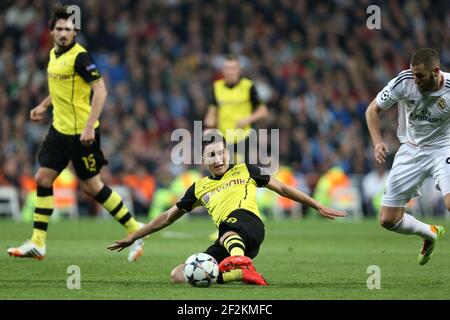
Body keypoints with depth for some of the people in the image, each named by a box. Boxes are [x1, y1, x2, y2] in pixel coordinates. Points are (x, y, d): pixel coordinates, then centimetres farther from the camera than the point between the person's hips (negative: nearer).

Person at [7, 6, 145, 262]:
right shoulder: (54, 54, 9)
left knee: (92, 186, -1)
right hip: (59, 129, 8)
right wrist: (44, 106, 22)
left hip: (81, 133, -8)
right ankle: (37, 244, 6)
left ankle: (135, 230, 14)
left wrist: (89, 126, -28)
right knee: (43, 178, 2)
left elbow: (100, 91, -22)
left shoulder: (80, 57, -17)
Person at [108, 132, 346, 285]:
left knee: (230, 225, -41)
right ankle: (241, 274, -33)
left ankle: (241, 262, -73)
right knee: (178, 275, -17)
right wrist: (133, 237, 32)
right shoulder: (199, 188, 26)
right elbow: (168, 217, 33)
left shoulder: (244, 171, 20)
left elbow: (282, 189, 26)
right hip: (225, 243, 4)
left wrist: (318, 207, 23)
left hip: (249, 225, -4)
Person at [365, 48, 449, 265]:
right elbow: (373, 109, -2)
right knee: (388, 220, 2)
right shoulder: (404, 81, -16)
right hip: (410, 150, 3)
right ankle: (430, 234, 30)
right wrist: (378, 142, -15)